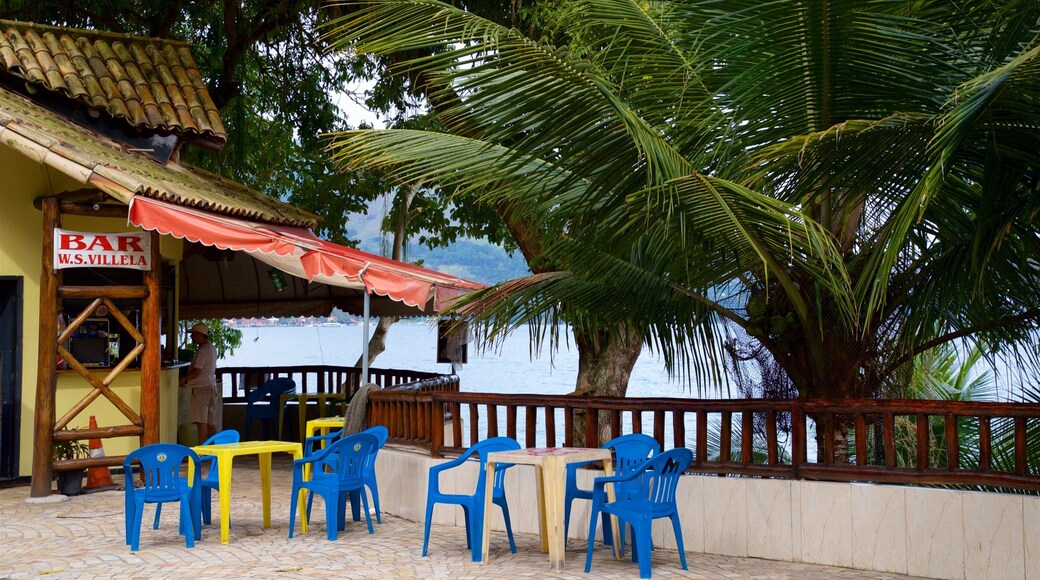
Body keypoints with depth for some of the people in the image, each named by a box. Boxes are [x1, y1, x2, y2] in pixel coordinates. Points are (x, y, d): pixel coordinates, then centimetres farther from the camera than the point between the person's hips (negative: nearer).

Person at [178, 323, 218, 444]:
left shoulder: (203, 350, -14)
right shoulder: (211, 348, 16)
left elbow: (196, 371, -19)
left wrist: (183, 379, -5)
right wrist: (187, 380, 18)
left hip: (201, 388, -10)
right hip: (210, 386, 10)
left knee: (201, 421, -11)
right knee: (210, 421, 11)